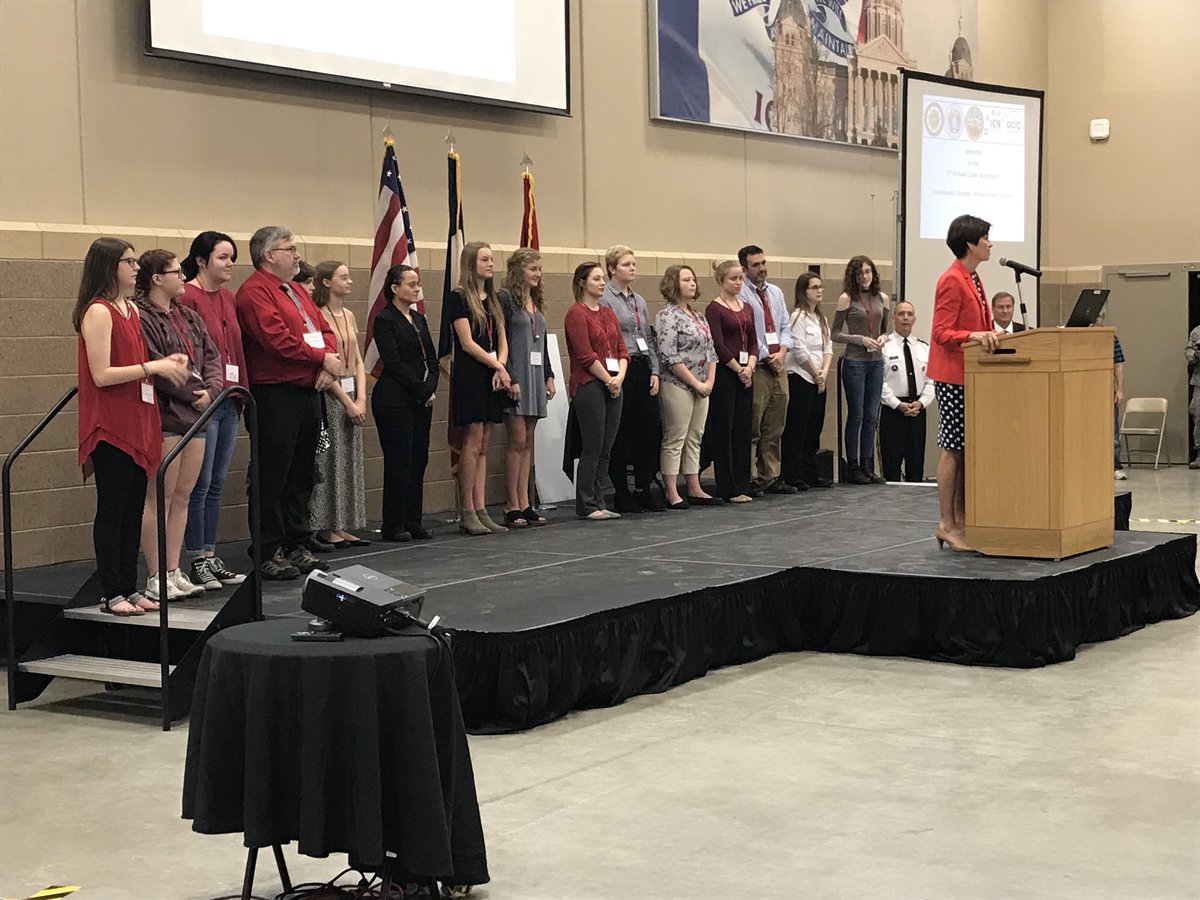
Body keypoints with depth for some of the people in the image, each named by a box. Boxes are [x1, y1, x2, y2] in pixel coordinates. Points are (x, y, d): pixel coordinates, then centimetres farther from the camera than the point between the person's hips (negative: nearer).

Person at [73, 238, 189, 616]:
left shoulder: (131, 309, 15)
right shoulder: (97, 312, -13)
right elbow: (102, 375, -18)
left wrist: (165, 363, 5)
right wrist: (152, 367, -17)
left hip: (137, 424, 8)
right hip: (110, 427, -8)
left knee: (133, 509, 11)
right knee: (112, 510, -2)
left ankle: (130, 587, 17)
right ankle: (111, 594, 4)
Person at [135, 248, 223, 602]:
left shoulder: (189, 317, 17)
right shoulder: (141, 318, -11)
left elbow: (211, 357, 15)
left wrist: (211, 389, -3)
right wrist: (193, 393, -11)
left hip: (195, 414, 8)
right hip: (163, 416, -8)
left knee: (182, 496, 10)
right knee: (160, 498, -5)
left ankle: (174, 572, 16)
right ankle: (155, 578, 0)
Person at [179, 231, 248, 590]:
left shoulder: (227, 297, 15)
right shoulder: (187, 297, -10)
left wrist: (241, 392, 14)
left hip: (228, 401, 8)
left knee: (216, 484, 11)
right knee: (200, 485, -2)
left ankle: (211, 556, 17)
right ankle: (197, 561, 5)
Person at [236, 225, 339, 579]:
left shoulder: (297, 291, 20)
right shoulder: (255, 291, -10)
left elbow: (324, 329, 17)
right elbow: (278, 339, -20)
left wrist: (330, 364, -3)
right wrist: (323, 359, -11)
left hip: (308, 392, 9)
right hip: (275, 396, -9)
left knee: (301, 475, 13)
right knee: (273, 477, -4)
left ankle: (297, 546, 21)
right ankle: (269, 554, 1)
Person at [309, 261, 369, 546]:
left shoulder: (348, 316, 13)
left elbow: (358, 361, 12)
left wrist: (361, 398, -1)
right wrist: (347, 402, -14)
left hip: (351, 394, 8)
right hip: (329, 394, -8)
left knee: (350, 462, 8)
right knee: (329, 461, -4)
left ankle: (343, 526, 14)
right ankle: (327, 527, 2)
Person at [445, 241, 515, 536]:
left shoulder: (493, 300, 16)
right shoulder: (458, 298, -6)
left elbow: (502, 341, 12)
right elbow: (467, 343, -11)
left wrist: (501, 369, -6)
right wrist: (499, 367, -9)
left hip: (493, 377, 7)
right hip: (469, 376, -7)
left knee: (482, 447, 6)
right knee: (473, 443, -8)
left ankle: (480, 511, 7)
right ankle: (467, 513, -4)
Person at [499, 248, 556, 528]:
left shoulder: (537, 302, 17)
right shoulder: (505, 298, -7)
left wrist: (549, 376, 15)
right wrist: (509, 377, -20)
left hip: (535, 376, 8)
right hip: (516, 376, -8)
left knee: (528, 442, 7)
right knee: (517, 441, -7)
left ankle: (524, 503, 10)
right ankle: (512, 506, -2)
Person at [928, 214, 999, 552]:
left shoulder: (973, 279, 16)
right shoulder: (952, 281, -14)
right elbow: (941, 333, -19)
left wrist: (991, 337, 10)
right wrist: (973, 336, -32)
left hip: (971, 373, 10)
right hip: (952, 375, -10)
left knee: (968, 448, 9)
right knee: (952, 448, -7)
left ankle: (961, 520, 13)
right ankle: (946, 524, -3)